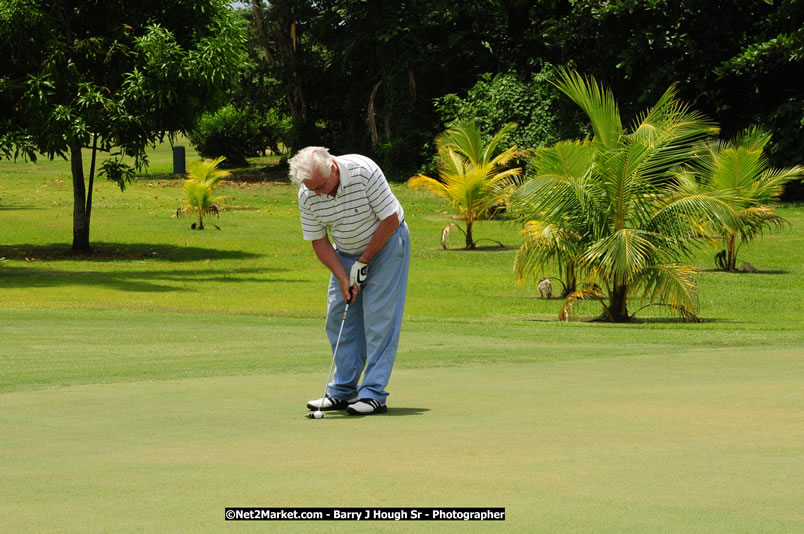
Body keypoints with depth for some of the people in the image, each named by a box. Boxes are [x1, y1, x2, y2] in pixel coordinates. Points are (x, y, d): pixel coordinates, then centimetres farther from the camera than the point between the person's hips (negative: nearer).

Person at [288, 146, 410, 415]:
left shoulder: (364, 172, -30)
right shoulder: (307, 196, -16)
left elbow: (391, 220, -22)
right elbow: (319, 242, -5)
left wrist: (363, 262, -17)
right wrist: (343, 278, -16)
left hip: (385, 243, -5)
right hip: (346, 252, 5)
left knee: (379, 318, -12)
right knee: (340, 318, 2)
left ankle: (374, 395, -12)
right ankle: (343, 391, 9)